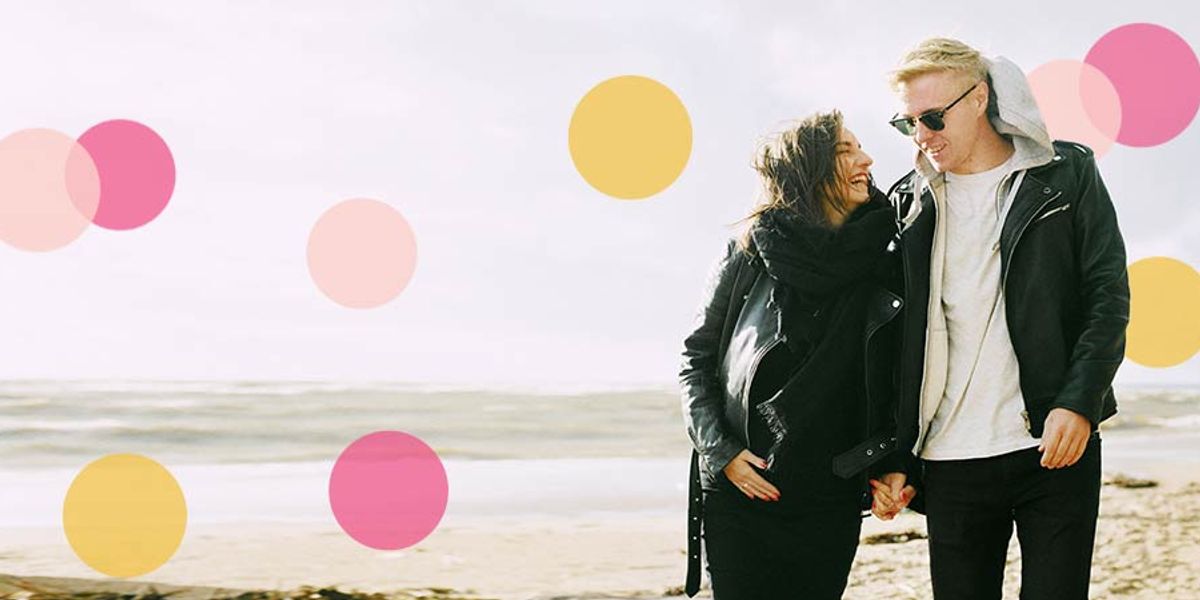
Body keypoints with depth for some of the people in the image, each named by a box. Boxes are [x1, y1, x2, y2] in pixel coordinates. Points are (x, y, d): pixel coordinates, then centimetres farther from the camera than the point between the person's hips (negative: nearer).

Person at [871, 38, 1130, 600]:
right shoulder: (908, 203, 9)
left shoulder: (1066, 175, 5)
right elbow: (891, 341, 11)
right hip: (951, 463, 2)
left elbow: (1108, 296, 1)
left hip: (1055, 447, -2)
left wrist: (1078, 403, -12)